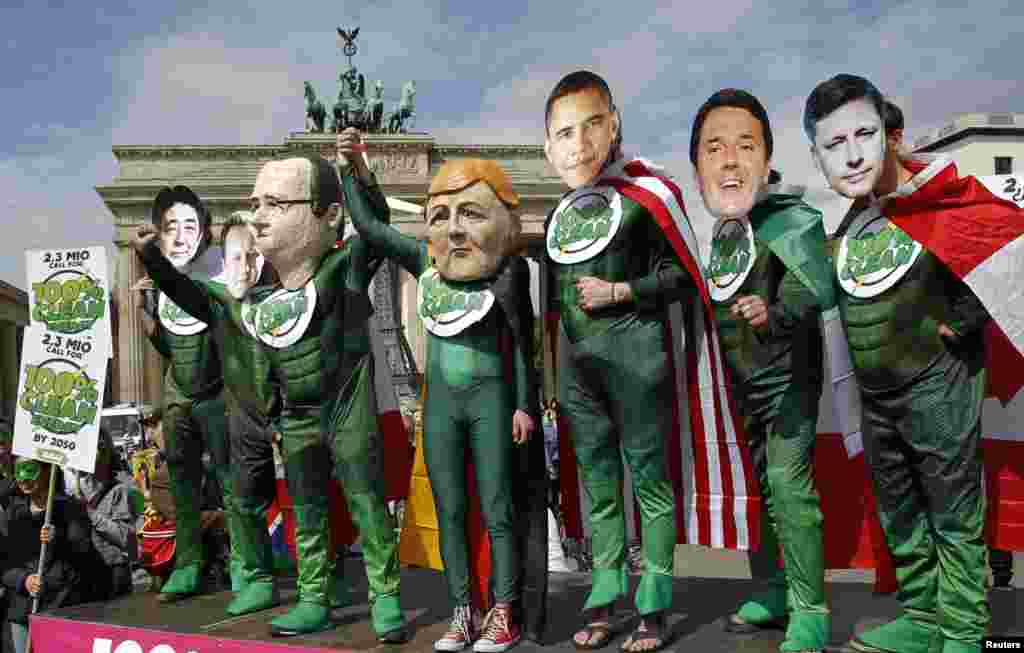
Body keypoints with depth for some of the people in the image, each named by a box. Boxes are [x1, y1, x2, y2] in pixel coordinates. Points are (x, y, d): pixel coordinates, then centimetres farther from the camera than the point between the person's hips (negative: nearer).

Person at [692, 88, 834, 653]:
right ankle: (772, 594, 31)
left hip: (787, 377, -7)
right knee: (749, 488, 14)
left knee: (788, 484, -13)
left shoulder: (791, 218, -19)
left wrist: (776, 313, -52)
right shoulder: (721, 229, 1)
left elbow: (814, 286, -35)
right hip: (740, 384, 7)